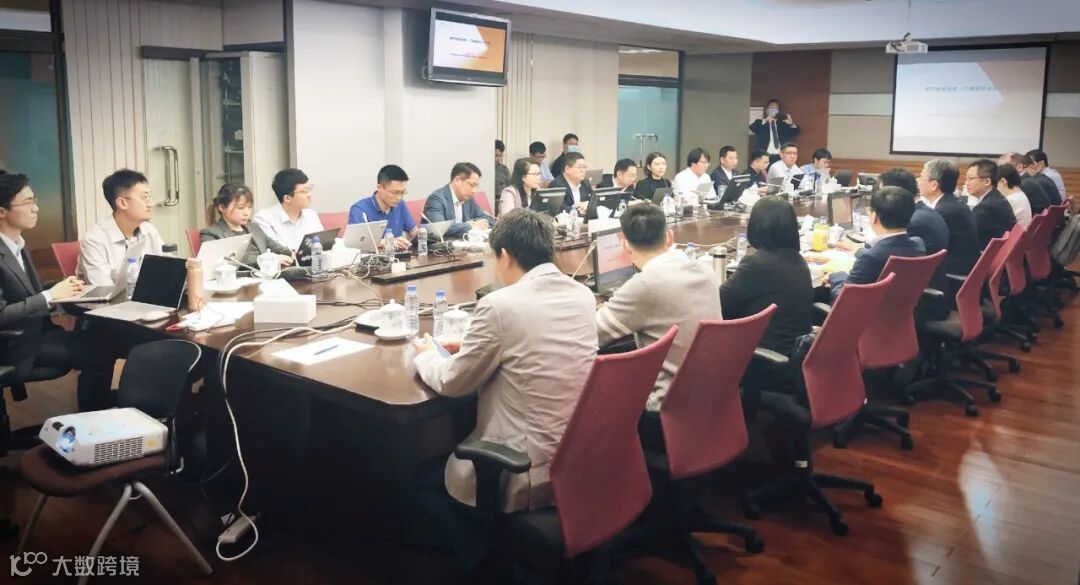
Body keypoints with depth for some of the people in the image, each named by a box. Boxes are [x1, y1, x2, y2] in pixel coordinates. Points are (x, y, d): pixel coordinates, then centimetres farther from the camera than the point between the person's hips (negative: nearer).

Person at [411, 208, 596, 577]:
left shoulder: (500, 305, -19)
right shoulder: (583, 295, 1)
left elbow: (452, 383, -7)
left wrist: (426, 355, 13)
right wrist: (478, 344, 23)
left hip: (532, 475, -7)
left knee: (425, 479, 20)